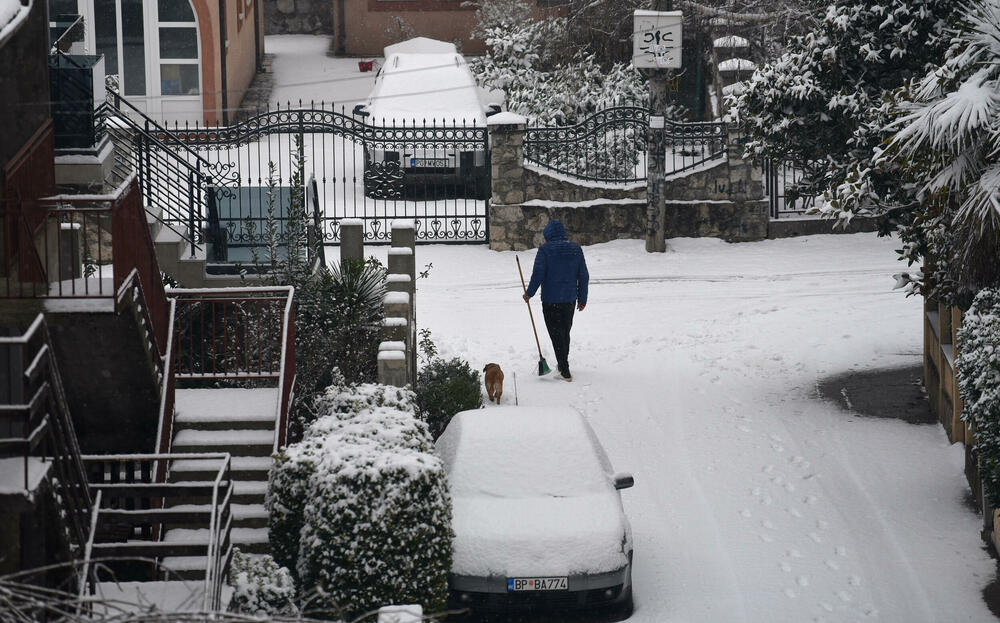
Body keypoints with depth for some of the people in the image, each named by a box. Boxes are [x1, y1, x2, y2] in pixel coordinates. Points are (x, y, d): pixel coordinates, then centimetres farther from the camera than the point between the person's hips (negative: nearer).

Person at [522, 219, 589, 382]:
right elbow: (584, 276, 7)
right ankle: (563, 365, 35)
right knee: (565, 333, 21)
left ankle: (565, 371, -4)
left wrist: (529, 293, 2)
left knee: (556, 335, 1)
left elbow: (538, 275, -13)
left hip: (551, 301, -5)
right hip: (570, 300, 5)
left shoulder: (545, 249, -11)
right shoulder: (576, 249, 3)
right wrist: (582, 299, 17)